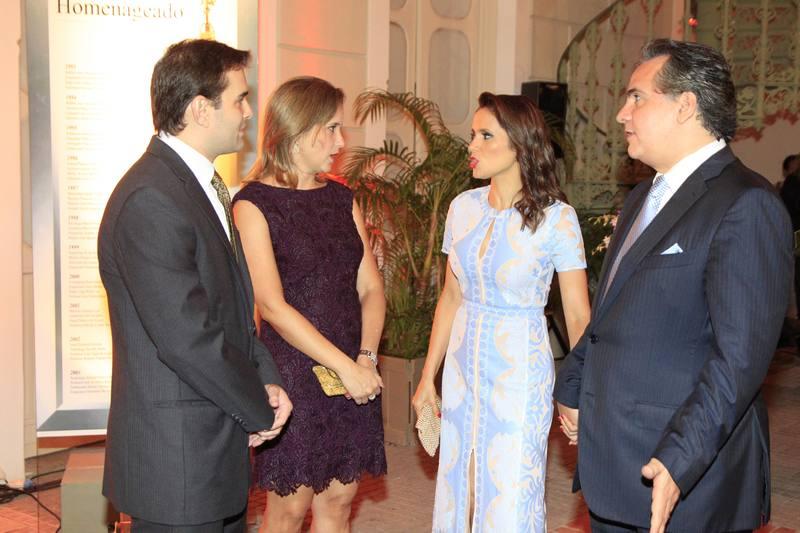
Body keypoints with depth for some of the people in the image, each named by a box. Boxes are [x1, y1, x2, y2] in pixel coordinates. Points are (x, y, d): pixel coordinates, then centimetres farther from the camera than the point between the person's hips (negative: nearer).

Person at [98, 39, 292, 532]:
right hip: (177, 460, -9)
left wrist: (266, 379, 1)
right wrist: (260, 410, -12)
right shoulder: (150, 200, -22)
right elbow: (187, 338, -25)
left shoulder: (201, 184, 11)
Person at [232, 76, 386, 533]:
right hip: (294, 373, -5)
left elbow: (371, 288, 7)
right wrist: (344, 366, -18)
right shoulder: (255, 203, -8)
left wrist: (367, 357, -9)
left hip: (355, 376, 6)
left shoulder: (341, 198, 11)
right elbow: (272, 306, -15)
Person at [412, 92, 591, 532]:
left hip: (520, 369, -4)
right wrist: (428, 377, 10)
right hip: (464, 364, 5)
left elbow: (578, 316, -10)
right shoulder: (463, 207, 1)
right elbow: (451, 298, 9)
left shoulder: (556, 217, -13)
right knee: (458, 487, 14)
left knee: (511, 497, 4)